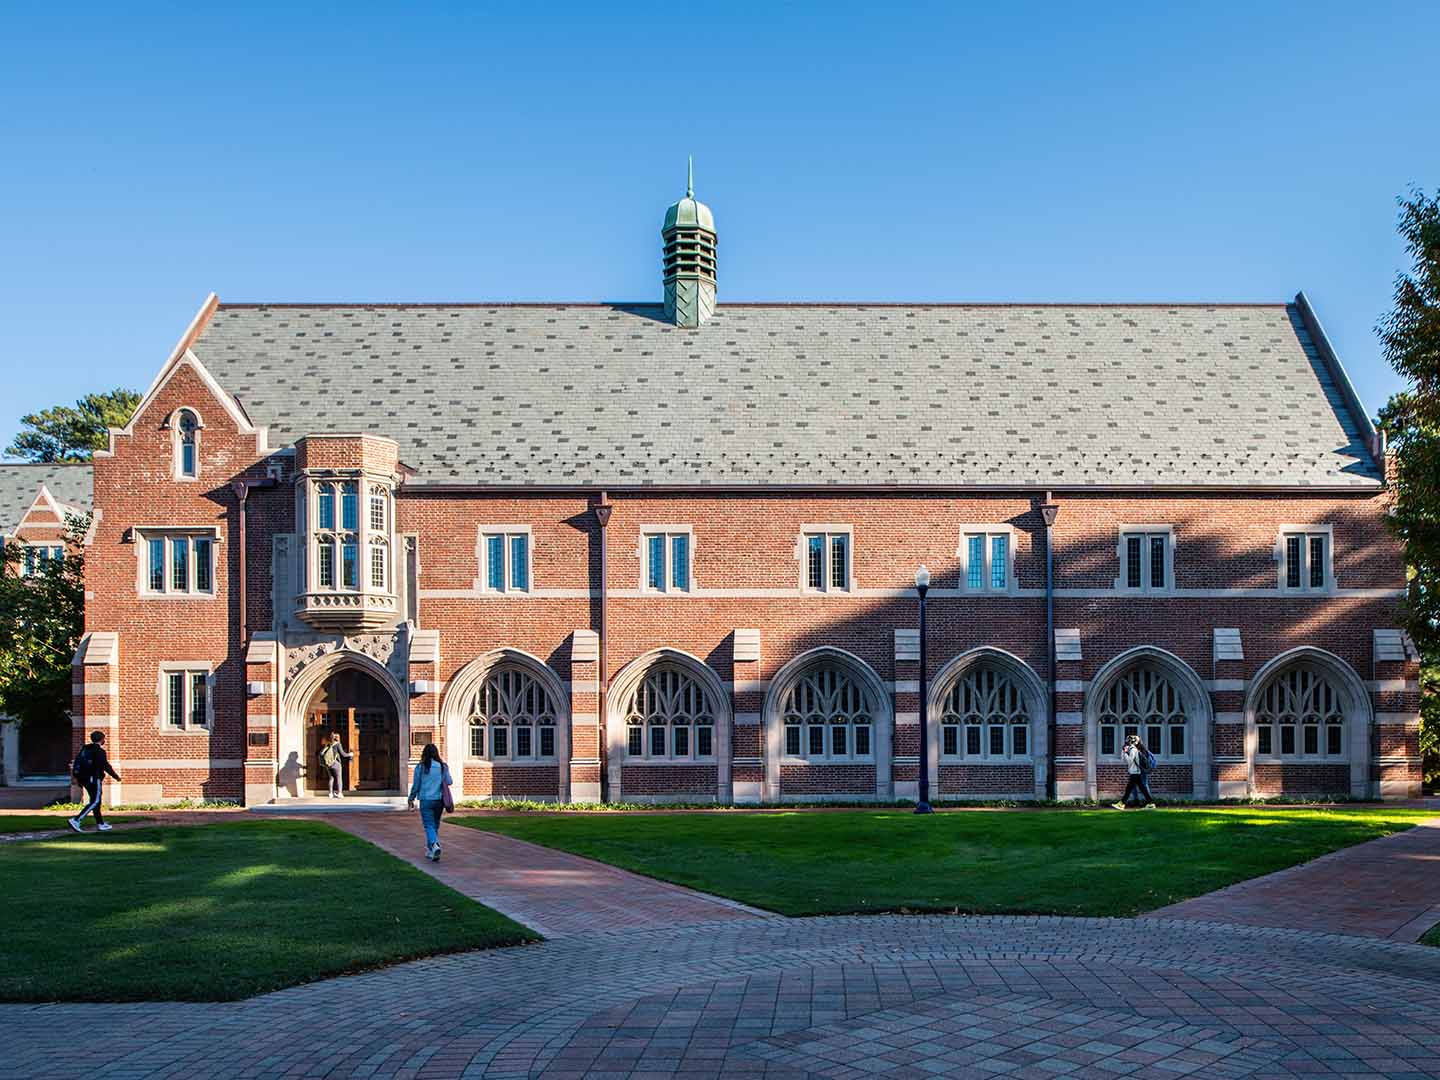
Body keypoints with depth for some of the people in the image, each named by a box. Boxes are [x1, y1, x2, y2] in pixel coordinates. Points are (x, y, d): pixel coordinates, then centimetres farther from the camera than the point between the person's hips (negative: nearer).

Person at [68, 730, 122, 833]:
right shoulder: (99, 751, -11)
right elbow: (106, 766, -13)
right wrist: (116, 776, -2)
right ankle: (76, 820, -19)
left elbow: (77, 761, 14)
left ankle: (100, 824, 20)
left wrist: (76, 777, 19)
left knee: (95, 801, 15)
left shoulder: (84, 749, 13)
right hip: (94, 779, -9)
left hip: (84, 779, 9)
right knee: (95, 802, -7)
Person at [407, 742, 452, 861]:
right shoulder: (443, 766, 0)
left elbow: (416, 785, -2)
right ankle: (430, 851, 23)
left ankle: (435, 845, -28)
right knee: (435, 826, 16)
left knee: (429, 826, -4)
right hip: (439, 800, 3)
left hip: (426, 800, -3)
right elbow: (449, 782, 0)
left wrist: (411, 799, 10)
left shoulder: (420, 767, -6)